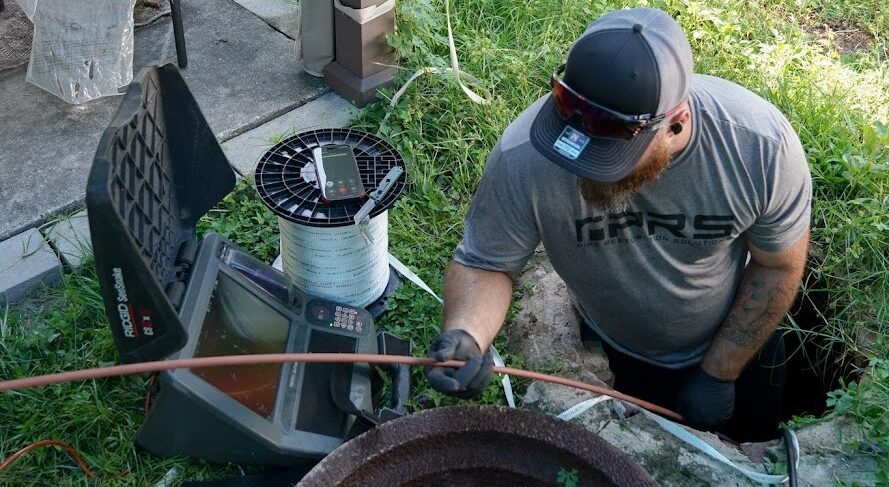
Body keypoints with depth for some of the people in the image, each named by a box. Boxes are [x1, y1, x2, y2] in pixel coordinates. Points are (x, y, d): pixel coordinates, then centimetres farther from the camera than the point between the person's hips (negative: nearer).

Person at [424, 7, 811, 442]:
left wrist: (719, 374, -13)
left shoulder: (761, 144, -34)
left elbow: (778, 266, -18)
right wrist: (465, 335, -45)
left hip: (738, 341, 2)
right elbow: (484, 263, -24)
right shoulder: (524, 157, -38)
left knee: (757, 450, 28)